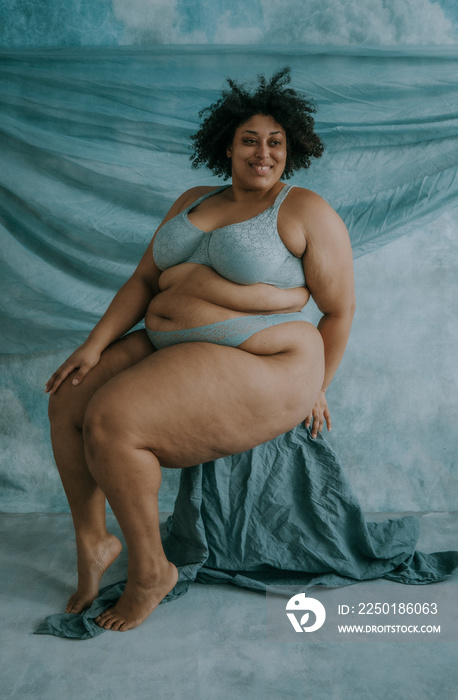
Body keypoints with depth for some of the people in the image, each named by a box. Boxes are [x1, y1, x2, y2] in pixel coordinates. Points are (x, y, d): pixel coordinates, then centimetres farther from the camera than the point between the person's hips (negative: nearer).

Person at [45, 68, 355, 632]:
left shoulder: (307, 212, -5)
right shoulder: (193, 202, 15)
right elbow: (145, 279, 11)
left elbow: (340, 309, -1)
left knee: (110, 422, -23)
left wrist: (313, 390, 3)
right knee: (68, 400, -5)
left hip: (256, 364, -8)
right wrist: (95, 344, 0)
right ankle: (92, 543, 12)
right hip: (169, 350, 8)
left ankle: (150, 568, 0)